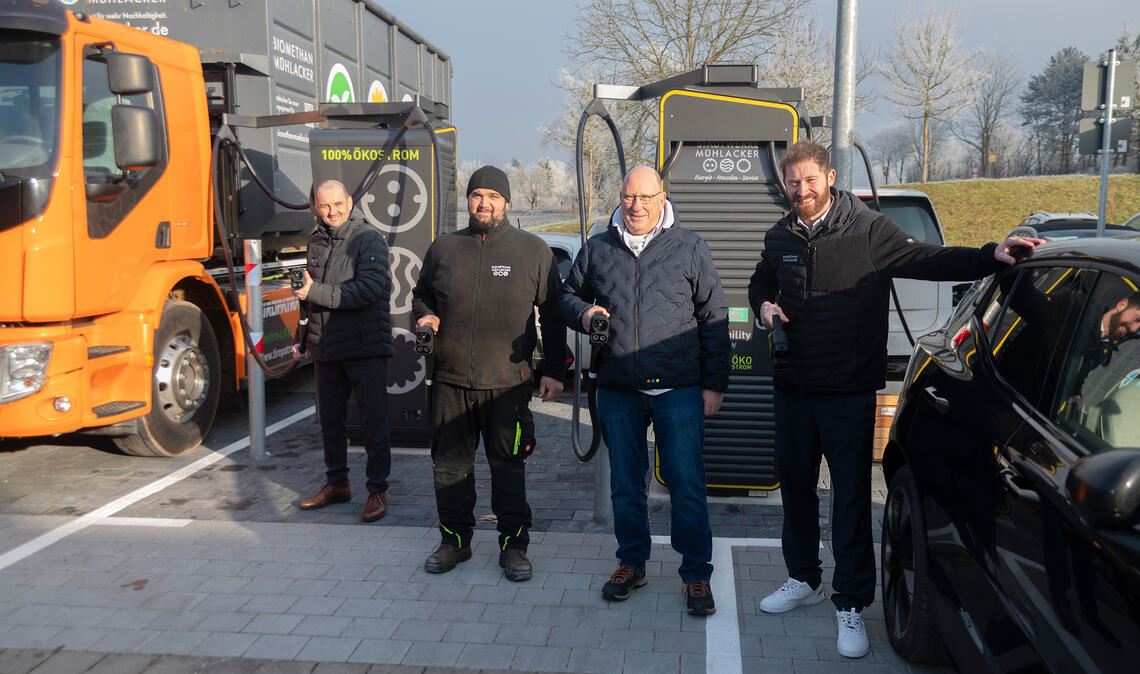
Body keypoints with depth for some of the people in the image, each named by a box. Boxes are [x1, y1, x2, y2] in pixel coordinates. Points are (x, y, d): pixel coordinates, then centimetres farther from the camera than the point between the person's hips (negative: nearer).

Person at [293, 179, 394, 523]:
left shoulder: (368, 238, -9)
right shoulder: (317, 242, 12)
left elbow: (371, 287, -23)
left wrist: (317, 292, -20)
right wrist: (304, 339, 23)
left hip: (366, 347, -7)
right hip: (326, 349, 7)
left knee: (374, 420, 0)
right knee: (330, 418, 15)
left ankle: (378, 490, 10)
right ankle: (337, 484, 29)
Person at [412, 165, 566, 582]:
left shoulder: (533, 251, 3)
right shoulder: (443, 248, 10)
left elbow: (552, 316, 5)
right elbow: (420, 295, 24)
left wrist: (554, 370, 1)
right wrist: (425, 316, 1)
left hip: (508, 384, -3)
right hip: (450, 380, 3)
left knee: (508, 468, 5)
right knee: (450, 465, 11)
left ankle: (513, 545, 19)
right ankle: (455, 540, 27)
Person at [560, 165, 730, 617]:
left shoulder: (690, 249, 3)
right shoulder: (597, 249, 9)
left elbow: (714, 320, 4)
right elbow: (567, 295, 22)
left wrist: (714, 384, 0)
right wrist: (583, 313, -3)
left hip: (678, 390, -2)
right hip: (617, 391, 3)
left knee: (687, 485, -1)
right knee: (625, 484, 13)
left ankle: (697, 574, 14)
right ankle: (631, 563, 30)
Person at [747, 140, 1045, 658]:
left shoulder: (867, 230, -9)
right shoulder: (780, 238, 8)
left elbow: (930, 261, -16)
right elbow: (760, 284, 24)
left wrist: (991, 255, -31)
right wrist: (764, 306, 2)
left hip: (849, 392, -5)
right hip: (793, 387, 5)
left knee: (852, 496, 0)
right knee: (795, 484, 15)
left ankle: (851, 605, 11)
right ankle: (804, 579, 34)